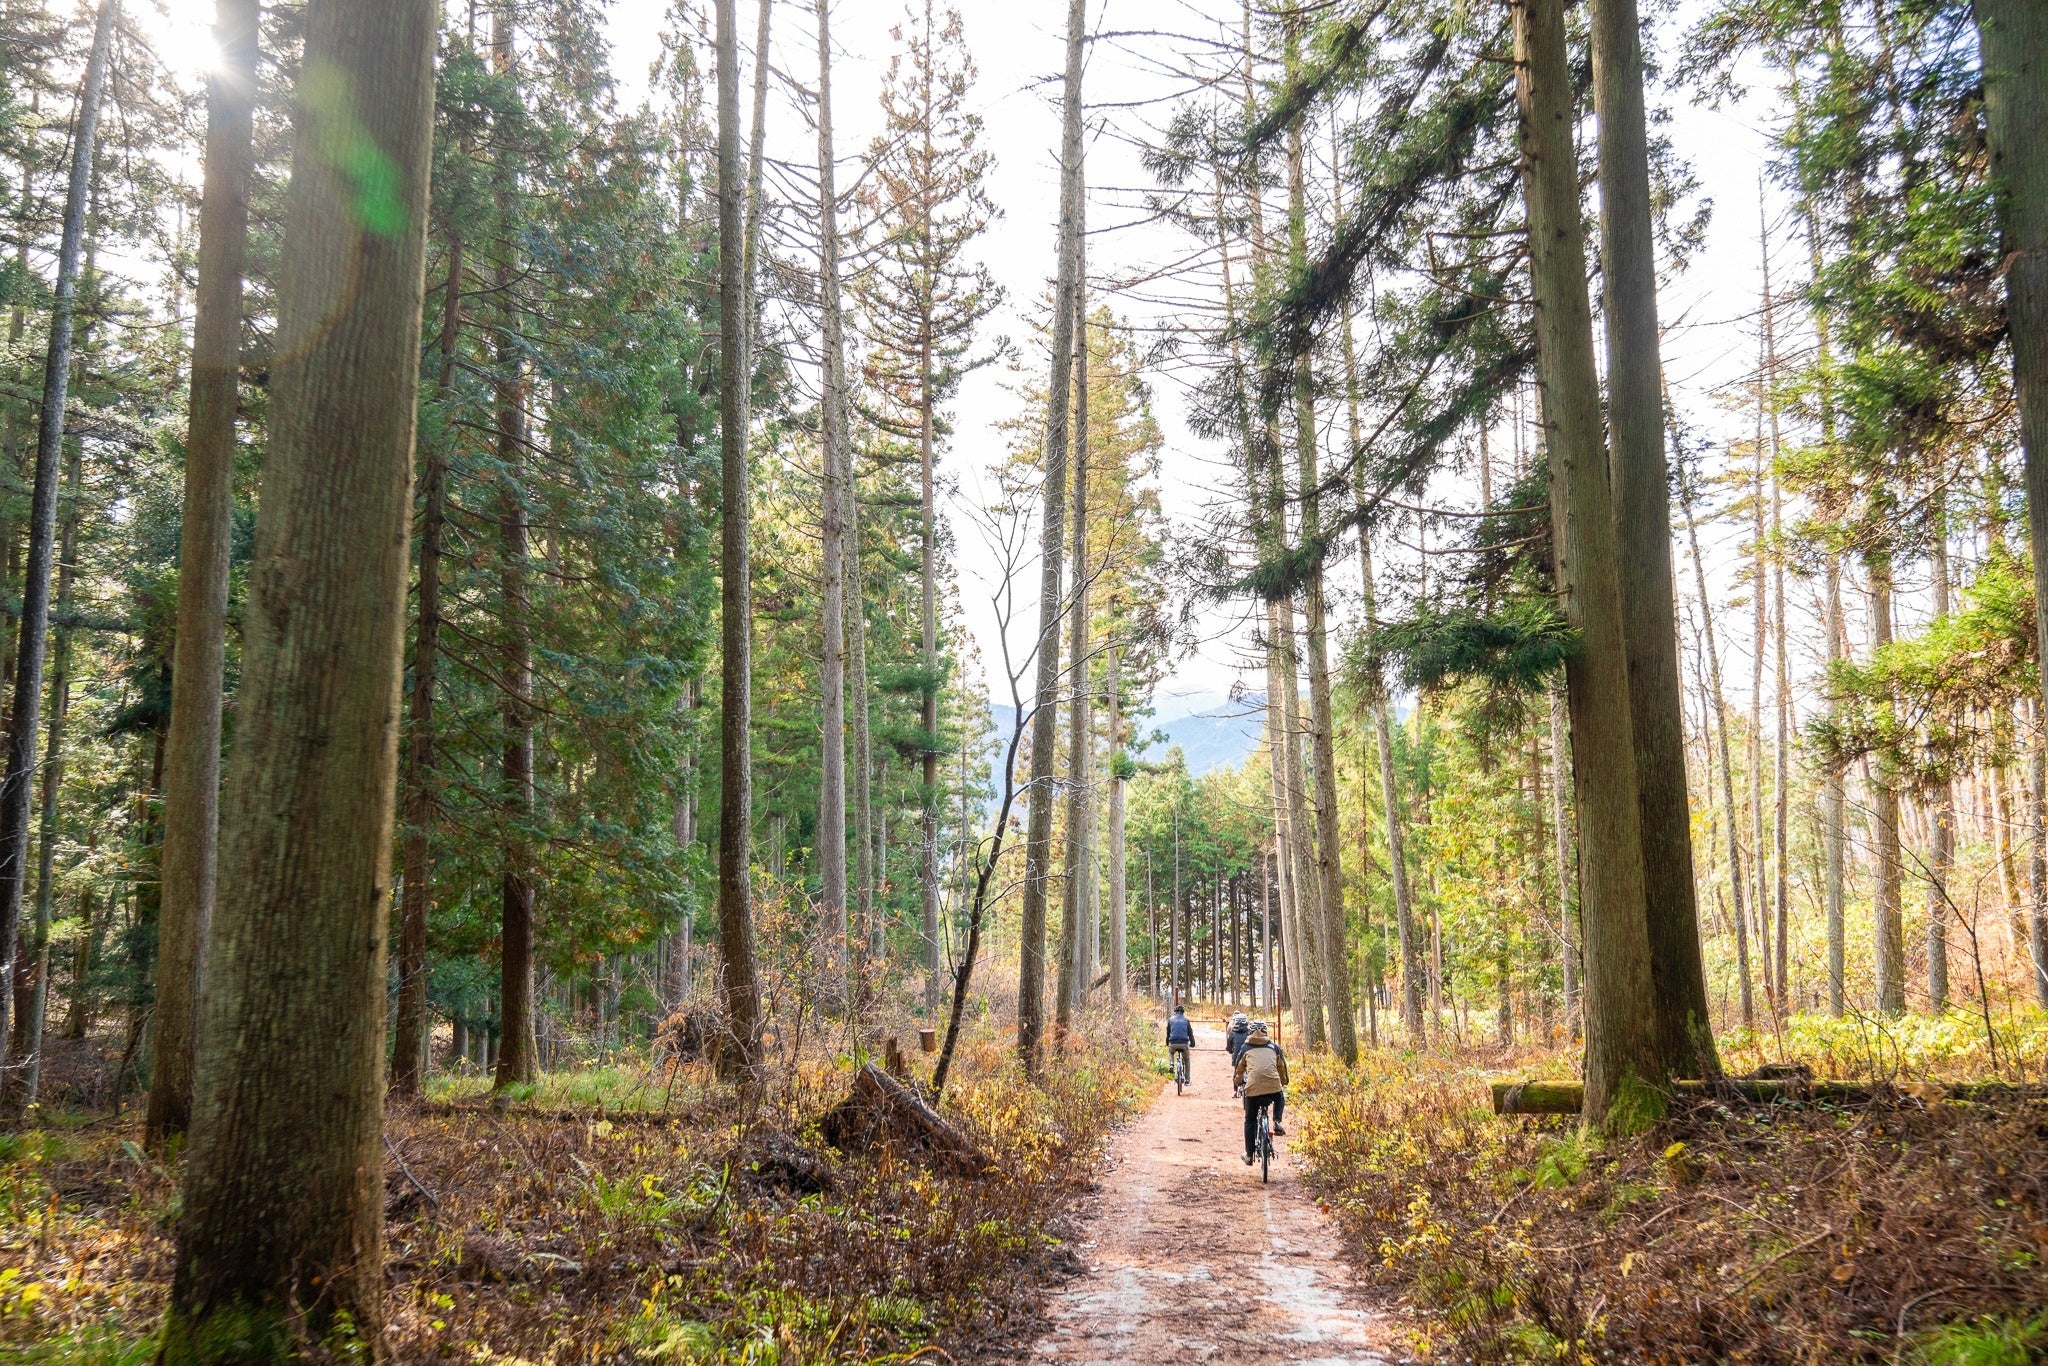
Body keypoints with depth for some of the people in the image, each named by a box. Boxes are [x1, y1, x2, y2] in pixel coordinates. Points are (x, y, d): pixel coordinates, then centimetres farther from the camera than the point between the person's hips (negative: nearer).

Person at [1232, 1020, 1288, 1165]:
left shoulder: (1246, 1048, 17)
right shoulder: (1274, 1047, 20)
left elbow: (1239, 1069, 25)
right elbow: (1282, 1067, 29)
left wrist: (1238, 1083, 45)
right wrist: (1284, 1082, 47)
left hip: (1253, 1088, -1)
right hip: (1273, 1086, 1)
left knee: (1250, 1121, 15)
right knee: (1280, 1100, 36)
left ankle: (1249, 1155, 14)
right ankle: (1277, 1122, 9)